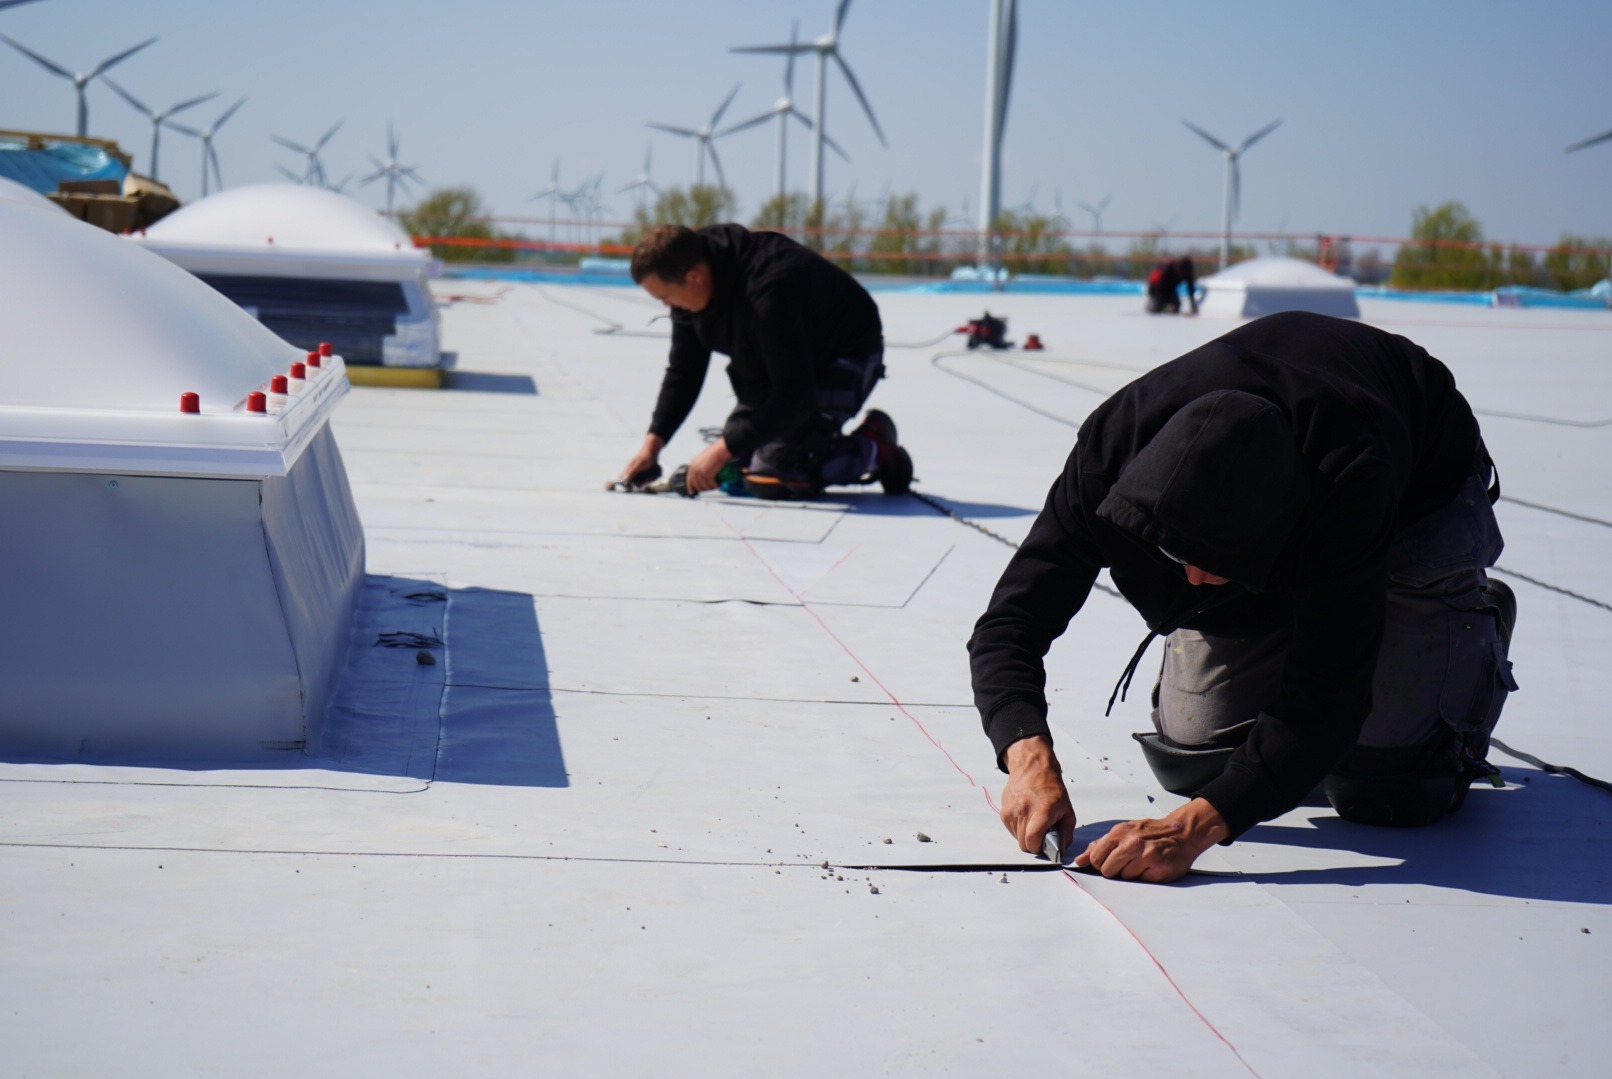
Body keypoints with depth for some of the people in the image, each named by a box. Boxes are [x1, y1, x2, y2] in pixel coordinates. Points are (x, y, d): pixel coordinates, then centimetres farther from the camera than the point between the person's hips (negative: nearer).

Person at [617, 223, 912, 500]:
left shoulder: (769, 289, -39)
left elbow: (795, 397, -36)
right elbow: (683, 371, 1)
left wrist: (723, 449, -33)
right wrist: (653, 442, -9)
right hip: (778, 361, 9)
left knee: (770, 478, -19)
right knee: (731, 465, 2)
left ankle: (874, 450, -1)